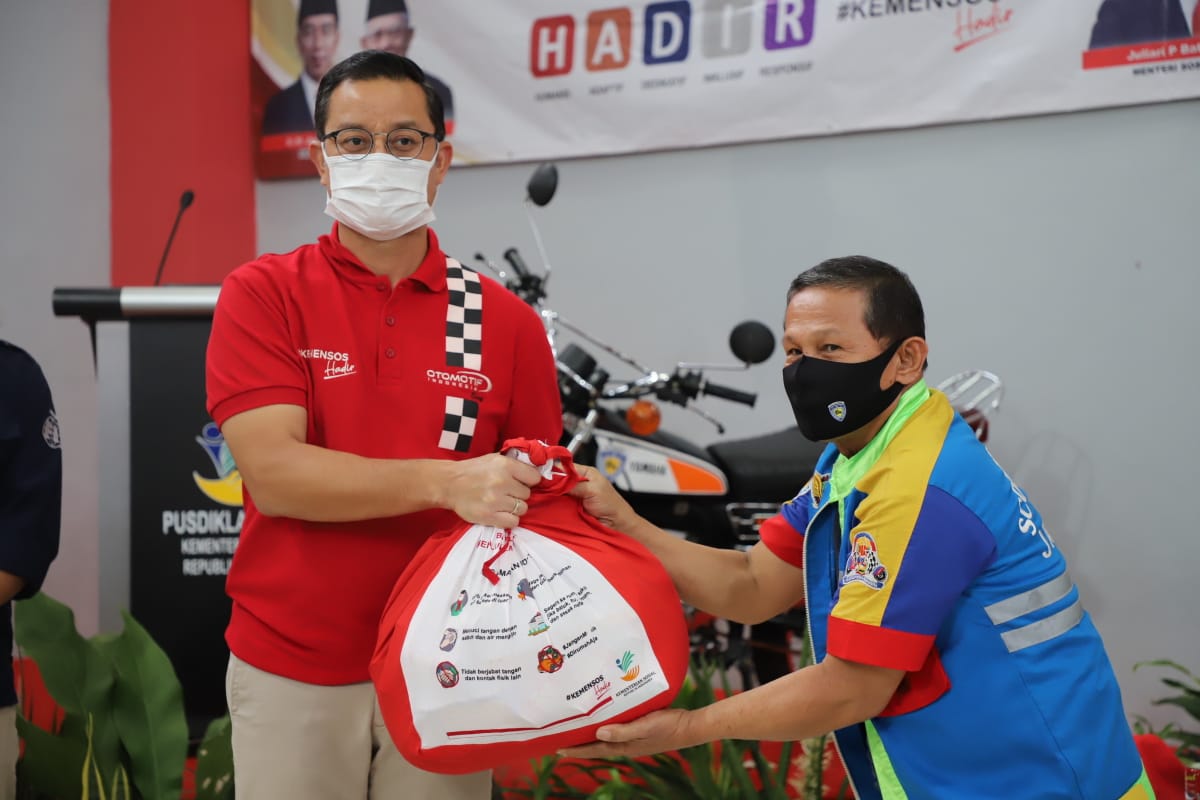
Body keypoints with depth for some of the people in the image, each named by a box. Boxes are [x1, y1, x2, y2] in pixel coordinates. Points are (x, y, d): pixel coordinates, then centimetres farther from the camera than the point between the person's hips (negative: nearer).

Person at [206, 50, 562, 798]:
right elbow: (274, 473, -14)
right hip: (292, 672, -1)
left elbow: (535, 502, 3)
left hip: (445, 671, 1)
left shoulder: (507, 322, 1)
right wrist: (445, 484, -25)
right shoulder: (261, 295, -3)